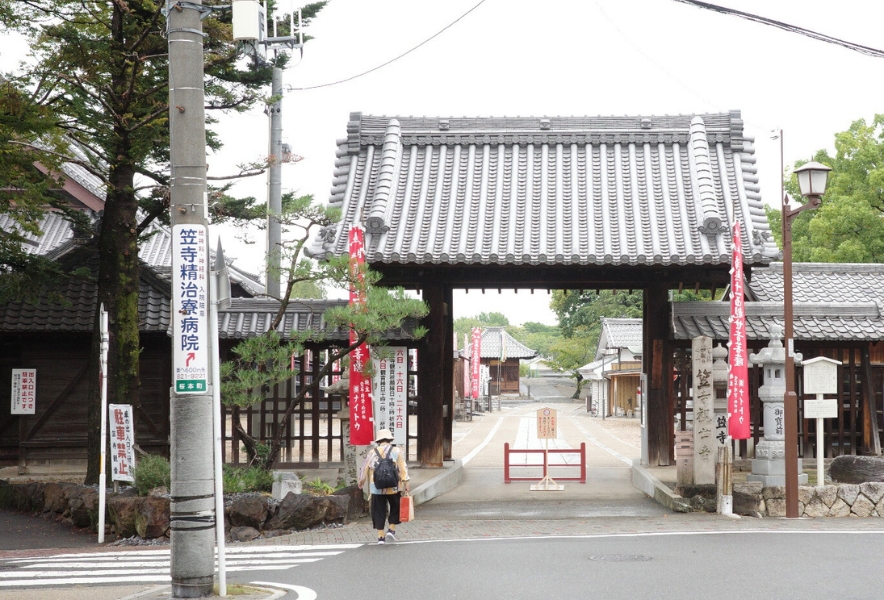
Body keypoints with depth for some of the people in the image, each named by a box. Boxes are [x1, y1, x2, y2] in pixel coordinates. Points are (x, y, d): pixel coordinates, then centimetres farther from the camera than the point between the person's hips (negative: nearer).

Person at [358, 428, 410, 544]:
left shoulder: (372, 453, 5)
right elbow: (403, 468, -7)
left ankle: (381, 536, 5)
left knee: (379, 511, 7)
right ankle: (391, 530, 5)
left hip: (376, 488, 1)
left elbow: (365, 468, 11)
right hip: (393, 487, -1)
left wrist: (361, 481, 26)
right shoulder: (397, 451, 1)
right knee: (395, 508, 17)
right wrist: (405, 482, -6)